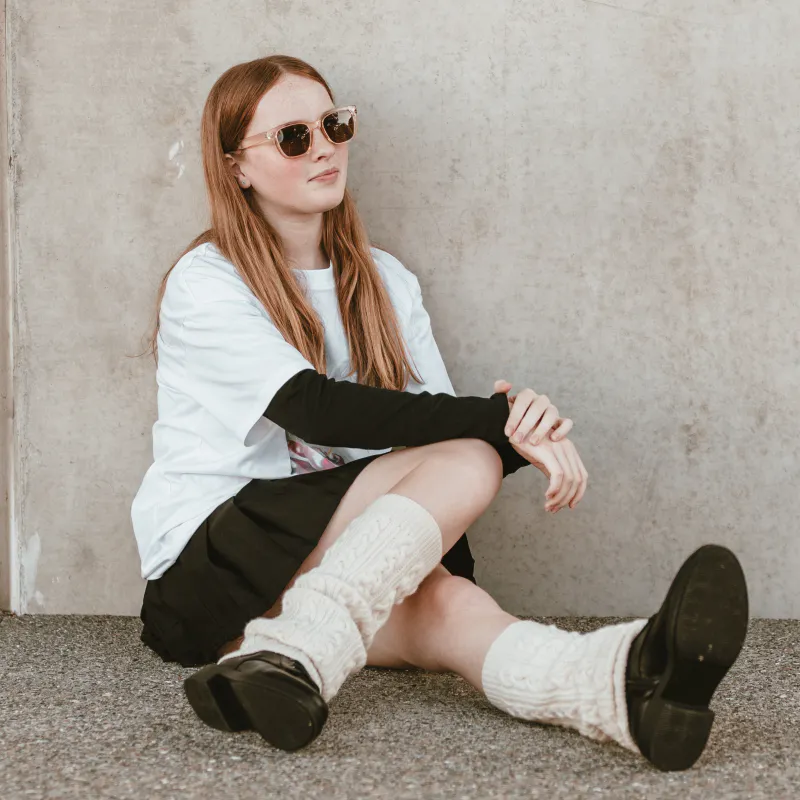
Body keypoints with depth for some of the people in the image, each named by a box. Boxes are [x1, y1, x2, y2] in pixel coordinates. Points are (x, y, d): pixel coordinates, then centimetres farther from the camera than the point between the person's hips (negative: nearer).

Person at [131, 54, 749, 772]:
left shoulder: (386, 282, 16)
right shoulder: (206, 283, -4)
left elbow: (438, 416, 6)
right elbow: (318, 411, -19)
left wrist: (524, 427, -18)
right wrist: (499, 423, -23)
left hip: (344, 558, 5)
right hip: (208, 568, -5)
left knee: (441, 604, -33)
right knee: (463, 462, -29)